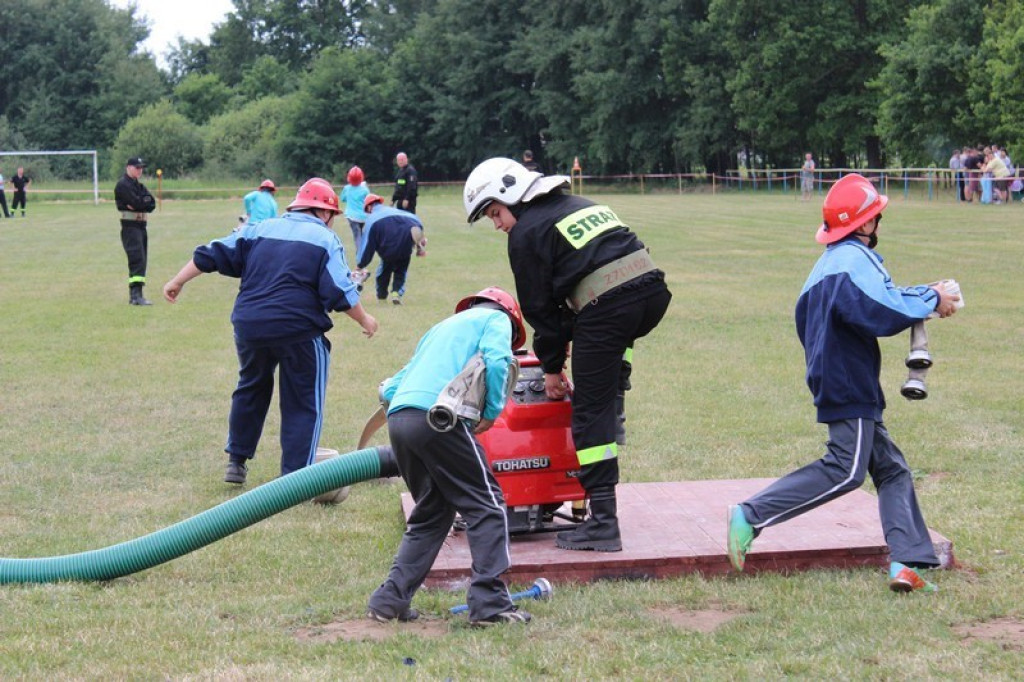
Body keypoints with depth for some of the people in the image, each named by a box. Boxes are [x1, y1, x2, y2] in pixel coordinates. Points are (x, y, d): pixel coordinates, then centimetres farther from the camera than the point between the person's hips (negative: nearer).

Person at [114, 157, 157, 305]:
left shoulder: (139, 186, 20)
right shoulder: (123, 185, -7)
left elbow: (152, 204, 6)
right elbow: (137, 203, -19)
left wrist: (138, 204, -10)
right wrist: (145, 202, 0)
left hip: (141, 226, 9)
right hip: (130, 226, -9)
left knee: (141, 260, 9)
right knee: (137, 259, -18)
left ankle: (134, 295, 14)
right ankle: (136, 295, -25)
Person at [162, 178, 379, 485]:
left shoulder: (260, 229, 15)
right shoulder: (326, 239, 2)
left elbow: (210, 254, 13)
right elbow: (341, 293, -5)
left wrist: (177, 282, 20)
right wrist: (364, 319, 10)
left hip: (249, 327, 5)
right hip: (298, 330, -4)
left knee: (250, 389, 26)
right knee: (303, 404, 7)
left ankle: (236, 460, 30)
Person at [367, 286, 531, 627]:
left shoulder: (444, 326, 36)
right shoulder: (496, 319, 16)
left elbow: (390, 388, 31)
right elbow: (496, 360, -6)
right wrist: (492, 412, 1)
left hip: (398, 419, 7)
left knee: (431, 513, 20)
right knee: (487, 506, 1)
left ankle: (389, 601, 15)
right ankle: (489, 603, -7)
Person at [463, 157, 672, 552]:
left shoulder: (526, 232, 6)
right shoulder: (581, 205, 29)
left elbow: (540, 307, 7)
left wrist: (552, 367, 18)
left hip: (607, 308, -8)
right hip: (653, 290, 8)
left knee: (591, 412, -1)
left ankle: (602, 522, -4)